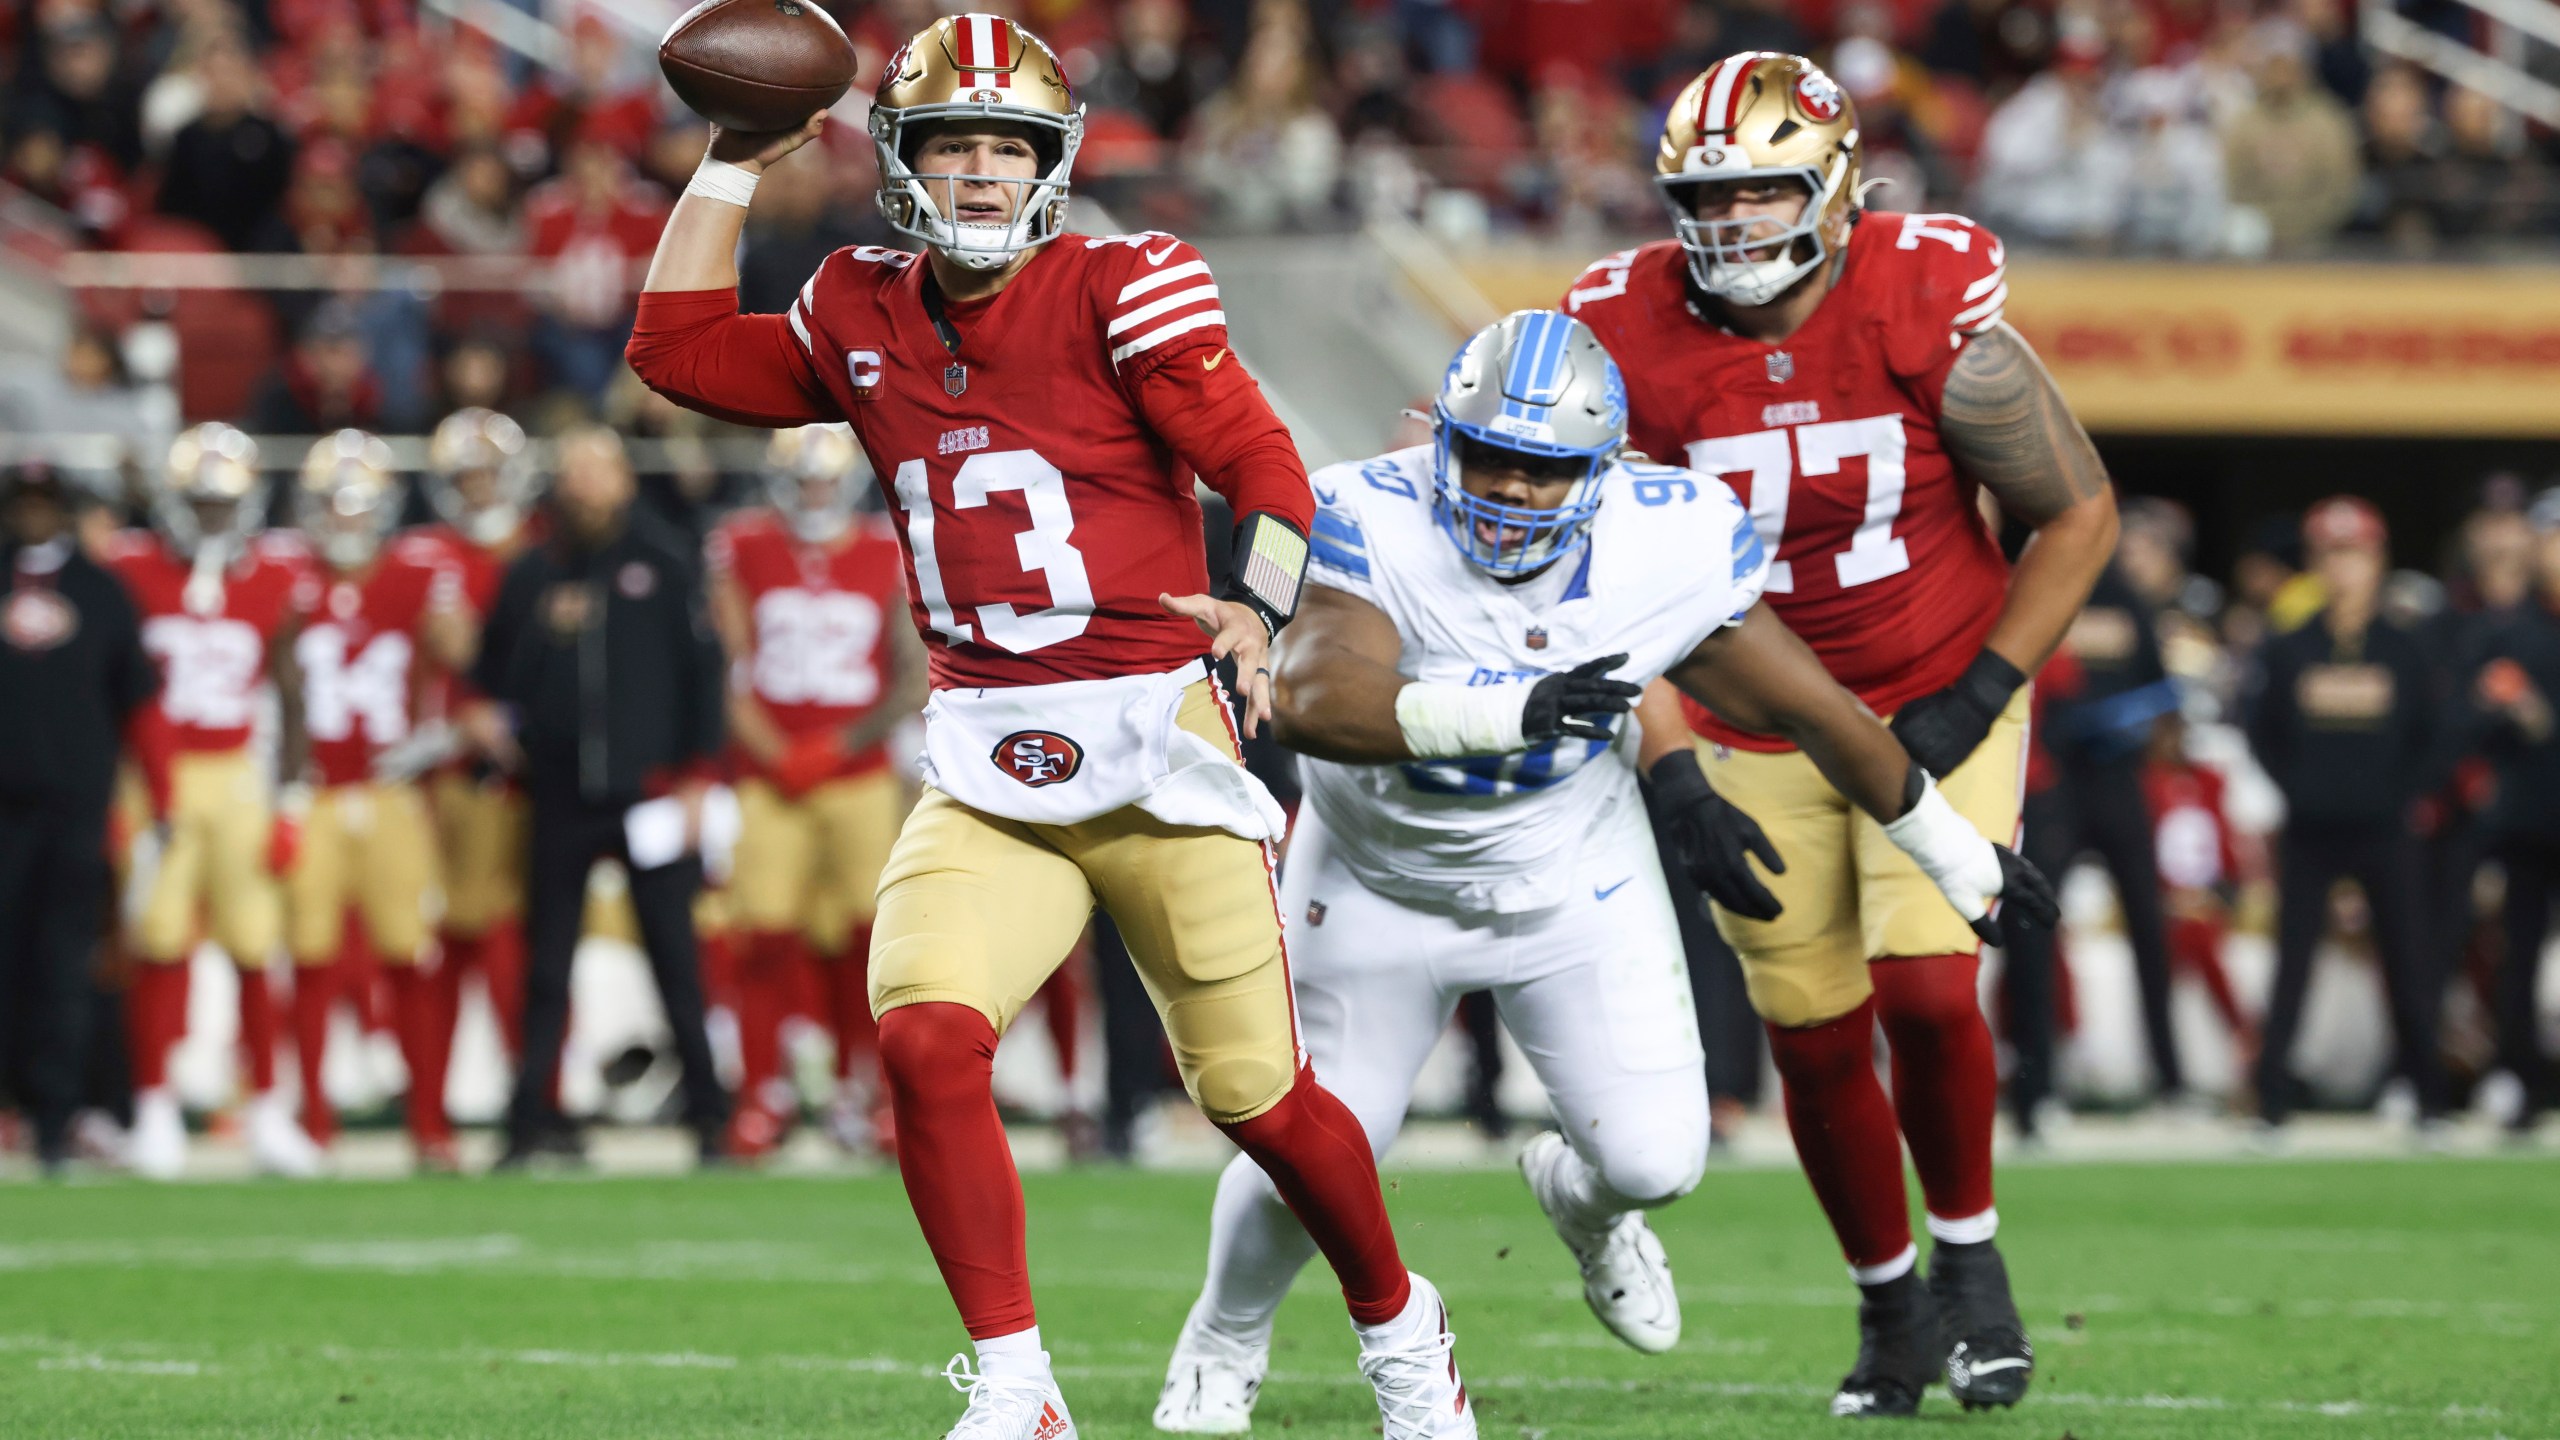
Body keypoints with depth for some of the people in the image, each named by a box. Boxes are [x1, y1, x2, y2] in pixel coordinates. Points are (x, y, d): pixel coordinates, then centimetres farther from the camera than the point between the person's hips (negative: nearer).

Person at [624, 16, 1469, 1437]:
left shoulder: (1120, 289, -5)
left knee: (1254, 1092, 2)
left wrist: (1258, 606, -29)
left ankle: (1398, 1325, 30)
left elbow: (1265, 465, -11)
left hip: (1152, 739, -4)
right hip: (986, 767, 4)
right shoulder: (862, 320, 10)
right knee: (924, 1039, -20)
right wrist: (733, 166, 10)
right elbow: (675, 348, 15)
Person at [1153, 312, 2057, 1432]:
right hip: (1381, 881, -2)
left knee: (1654, 1158, -7)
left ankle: (1580, 1196, 34)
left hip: (1572, 874, 2)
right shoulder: (1377, 524, -31)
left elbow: (1812, 708, -8)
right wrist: (1508, 710, -62)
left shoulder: (1670, 545, -23)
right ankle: (1224, 1339, 38)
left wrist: (1958, 857, 4)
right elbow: (1314, 699, -48)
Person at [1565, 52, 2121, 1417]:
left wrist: (1978, 696, -13)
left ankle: (1970, 1254, 9)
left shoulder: (1928, 313, -17)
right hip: (1755, 730, 2)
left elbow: (2076, 512, -7)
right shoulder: (1632, 340, -13)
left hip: (1934, 706, -2)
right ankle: (1888, 1298, 27)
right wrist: (1657, 761, -11)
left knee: (1928, 991, -17)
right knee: (1816, 1043, 4)